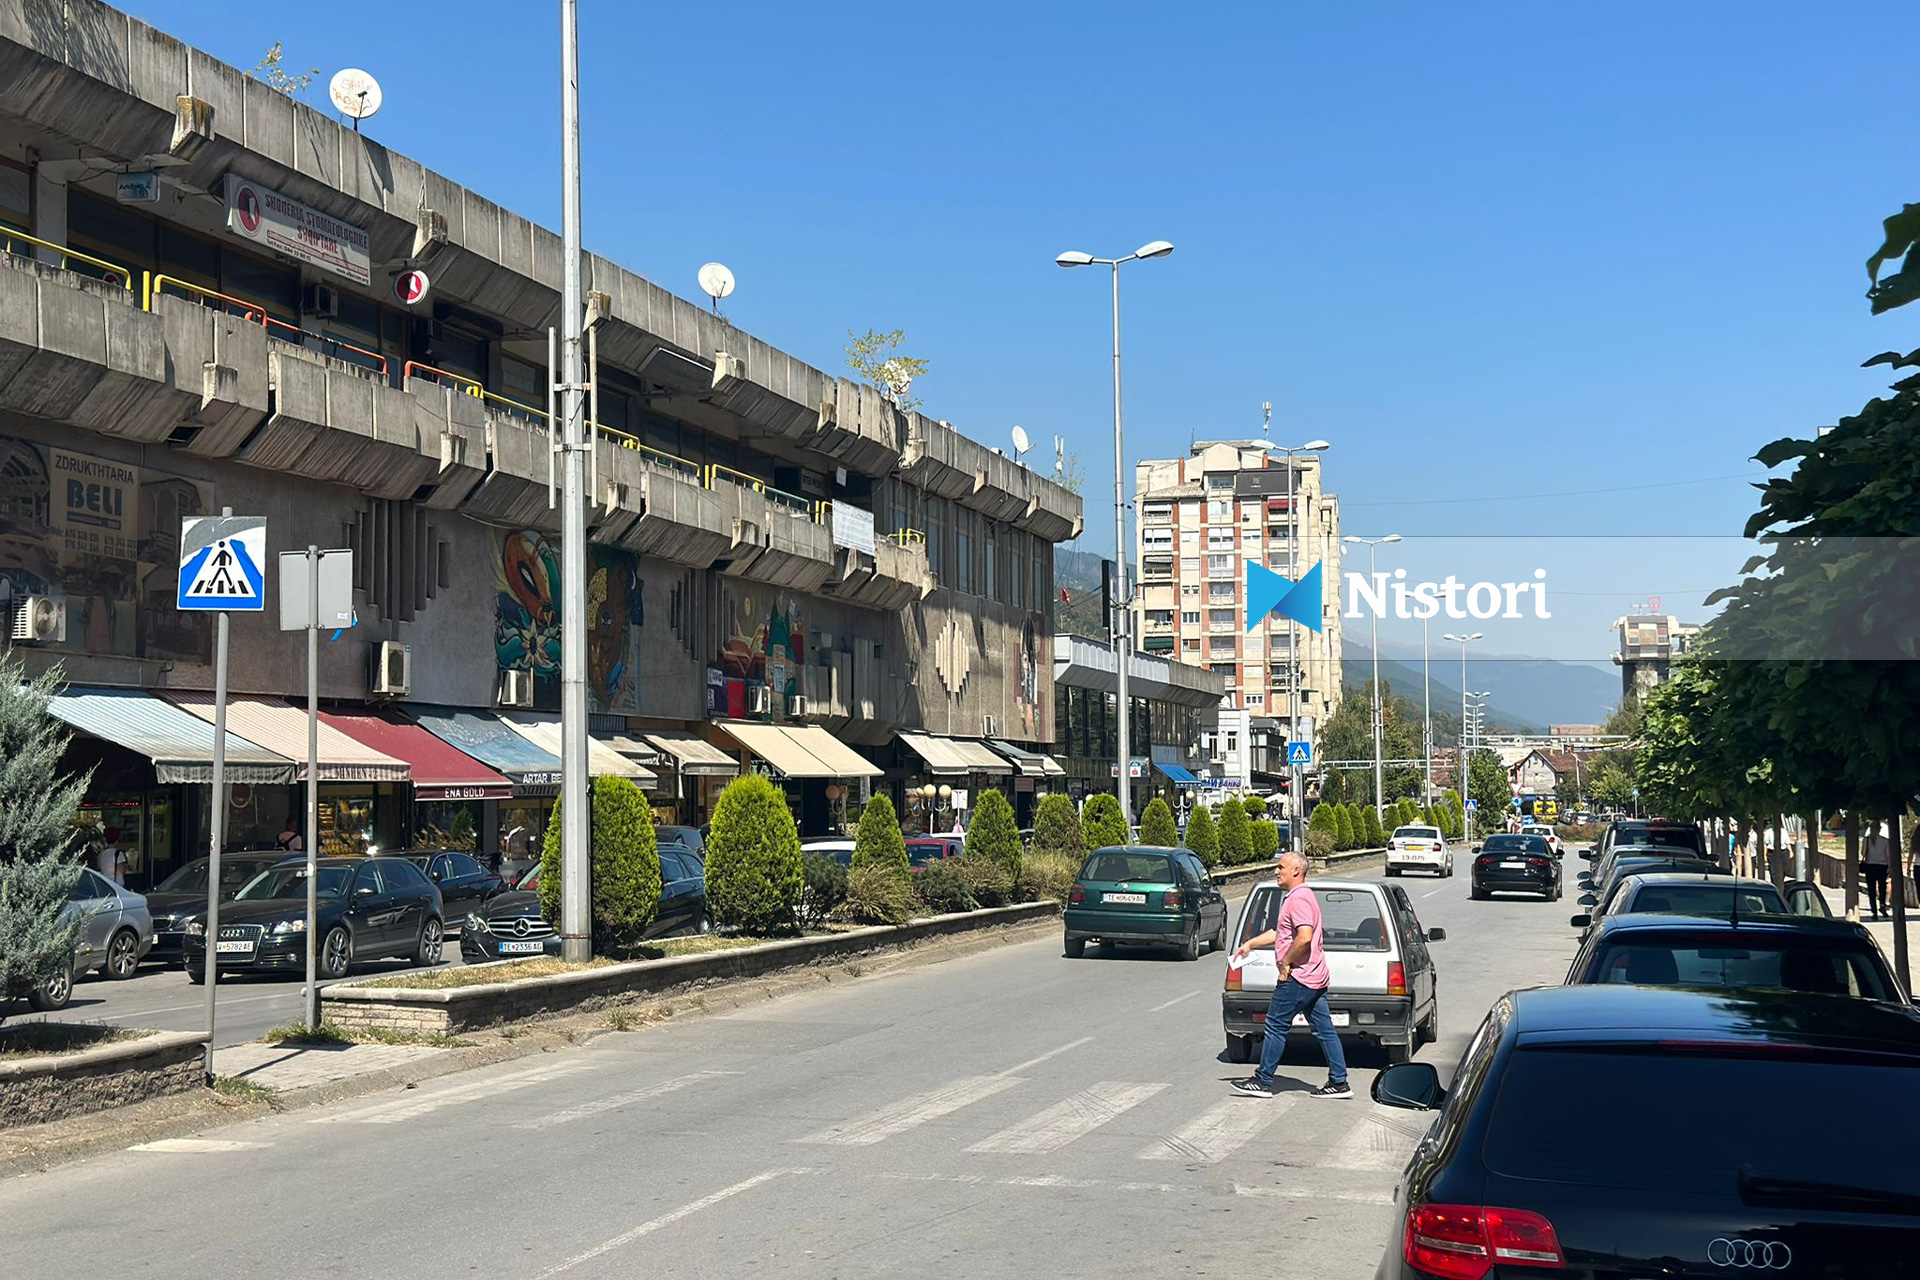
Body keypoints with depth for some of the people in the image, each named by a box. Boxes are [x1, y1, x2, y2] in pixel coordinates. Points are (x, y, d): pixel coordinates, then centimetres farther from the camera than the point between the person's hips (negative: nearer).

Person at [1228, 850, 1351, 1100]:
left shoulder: (1299, 898, -16)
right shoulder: (1297, 896, 18)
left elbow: (1304, 937, -29)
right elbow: (1280, 933, 29)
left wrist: (1285, 962, -17)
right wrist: (1250, 944, 24)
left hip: (1297, 977, -11)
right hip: (1314, 977, 11)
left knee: (1276, 1027, -2)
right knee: (1324, 1030, 9)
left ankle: (1263, 1081, 5)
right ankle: (1339, 1082, 10)